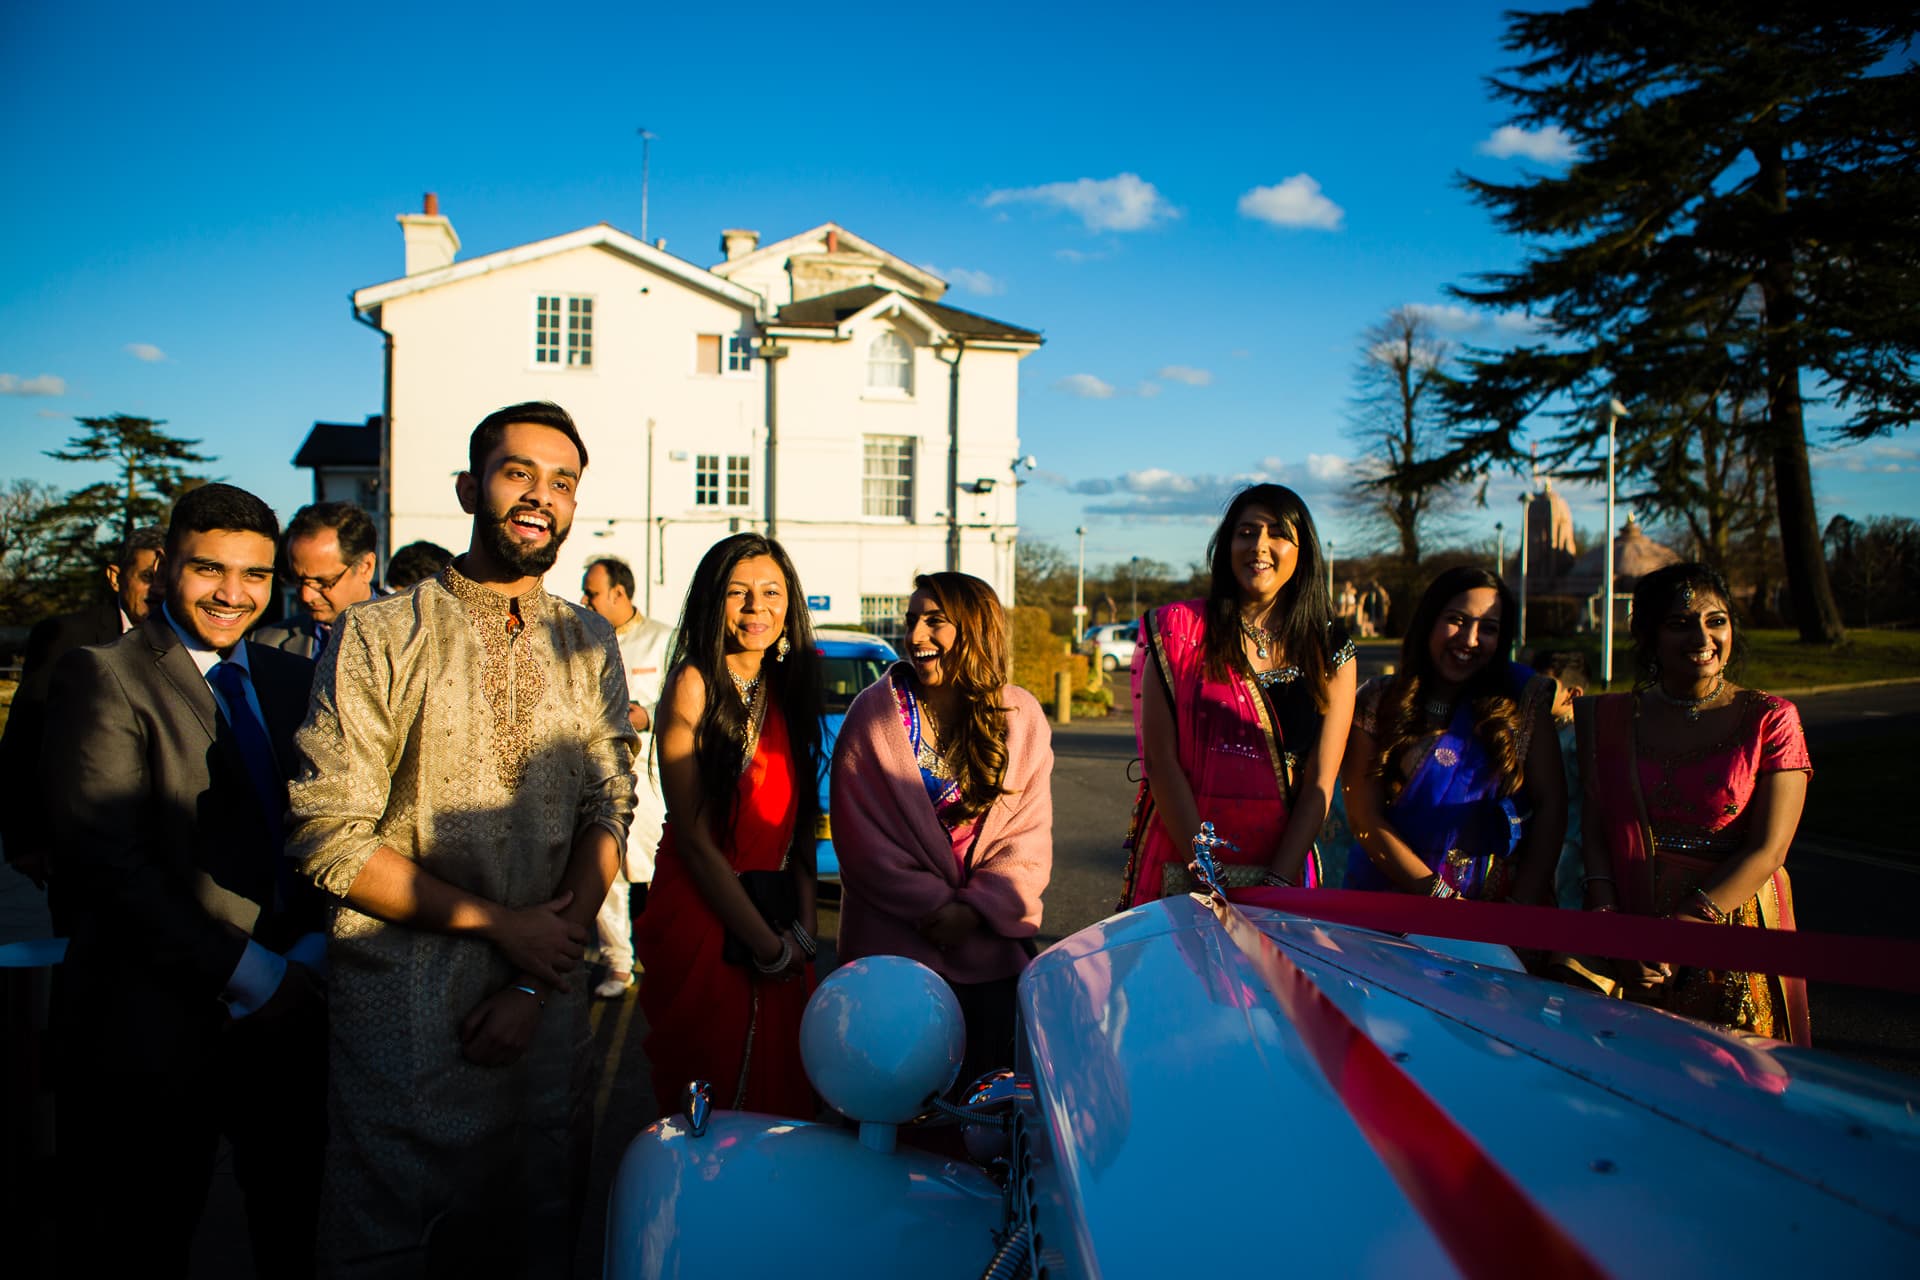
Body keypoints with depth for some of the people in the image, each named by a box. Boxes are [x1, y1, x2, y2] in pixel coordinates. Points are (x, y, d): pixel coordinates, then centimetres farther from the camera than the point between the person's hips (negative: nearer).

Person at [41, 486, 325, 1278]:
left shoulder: (294, 680, 9)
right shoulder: (103, 678, -8)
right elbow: (106, 857, -16)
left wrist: (313, 947, -6)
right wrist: (239, 967, -16)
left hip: (285, 1012, 5)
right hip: (159, 1025, -5)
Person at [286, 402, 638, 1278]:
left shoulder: (589, 645, 6)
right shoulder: (378, 636, -6)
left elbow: (607, 815, 1)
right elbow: (328, 837, -11)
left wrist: (538, 980, -9)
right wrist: (500, 924, -12)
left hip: (544, 1002, 4)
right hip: (405, 1004, -3)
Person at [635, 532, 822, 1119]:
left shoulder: (788, 687, 9)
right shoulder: (695, 684, -11)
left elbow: (799, 822, 10)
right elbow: (693, 836, -14)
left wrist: (803, 931, -1)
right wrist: (766, 944, -12)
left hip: (776, 912, 6)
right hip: (703, 918, -6)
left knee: (780, 1091, 14)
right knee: (711, 1114, 5)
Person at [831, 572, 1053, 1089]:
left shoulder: (1022, 717, 1)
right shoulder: (876, 713, -4)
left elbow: (1029, 836, 0)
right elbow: (861, 835, -6)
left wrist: (975, 910, -13)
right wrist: (932, 906, -13)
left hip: (993, 941, 2)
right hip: (894, 940, -1)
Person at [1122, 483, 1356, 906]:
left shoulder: (1332, 653, 4)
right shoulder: (1181, 629, -1)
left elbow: (1320, 783, -1)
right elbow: (1159, 758, -7)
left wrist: (1277, 883, -11)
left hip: (1282, 869, 2)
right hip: (1180, 867, -1)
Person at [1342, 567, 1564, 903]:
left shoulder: (1524, 699, 7)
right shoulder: (1378, 701, 4)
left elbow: (1550, 807, 4)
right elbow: (1364, 816, -2)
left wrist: (1522, 904, -8)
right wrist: (1439, 895, -11)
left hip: (1496, 904, 1)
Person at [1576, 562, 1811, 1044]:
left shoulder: (1770, 719, -1)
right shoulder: (1611, 717, 7)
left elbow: (1767, 850, -9)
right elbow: (1595, 831, 1)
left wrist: (1676, 931, -18)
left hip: (1737, 942, -2)